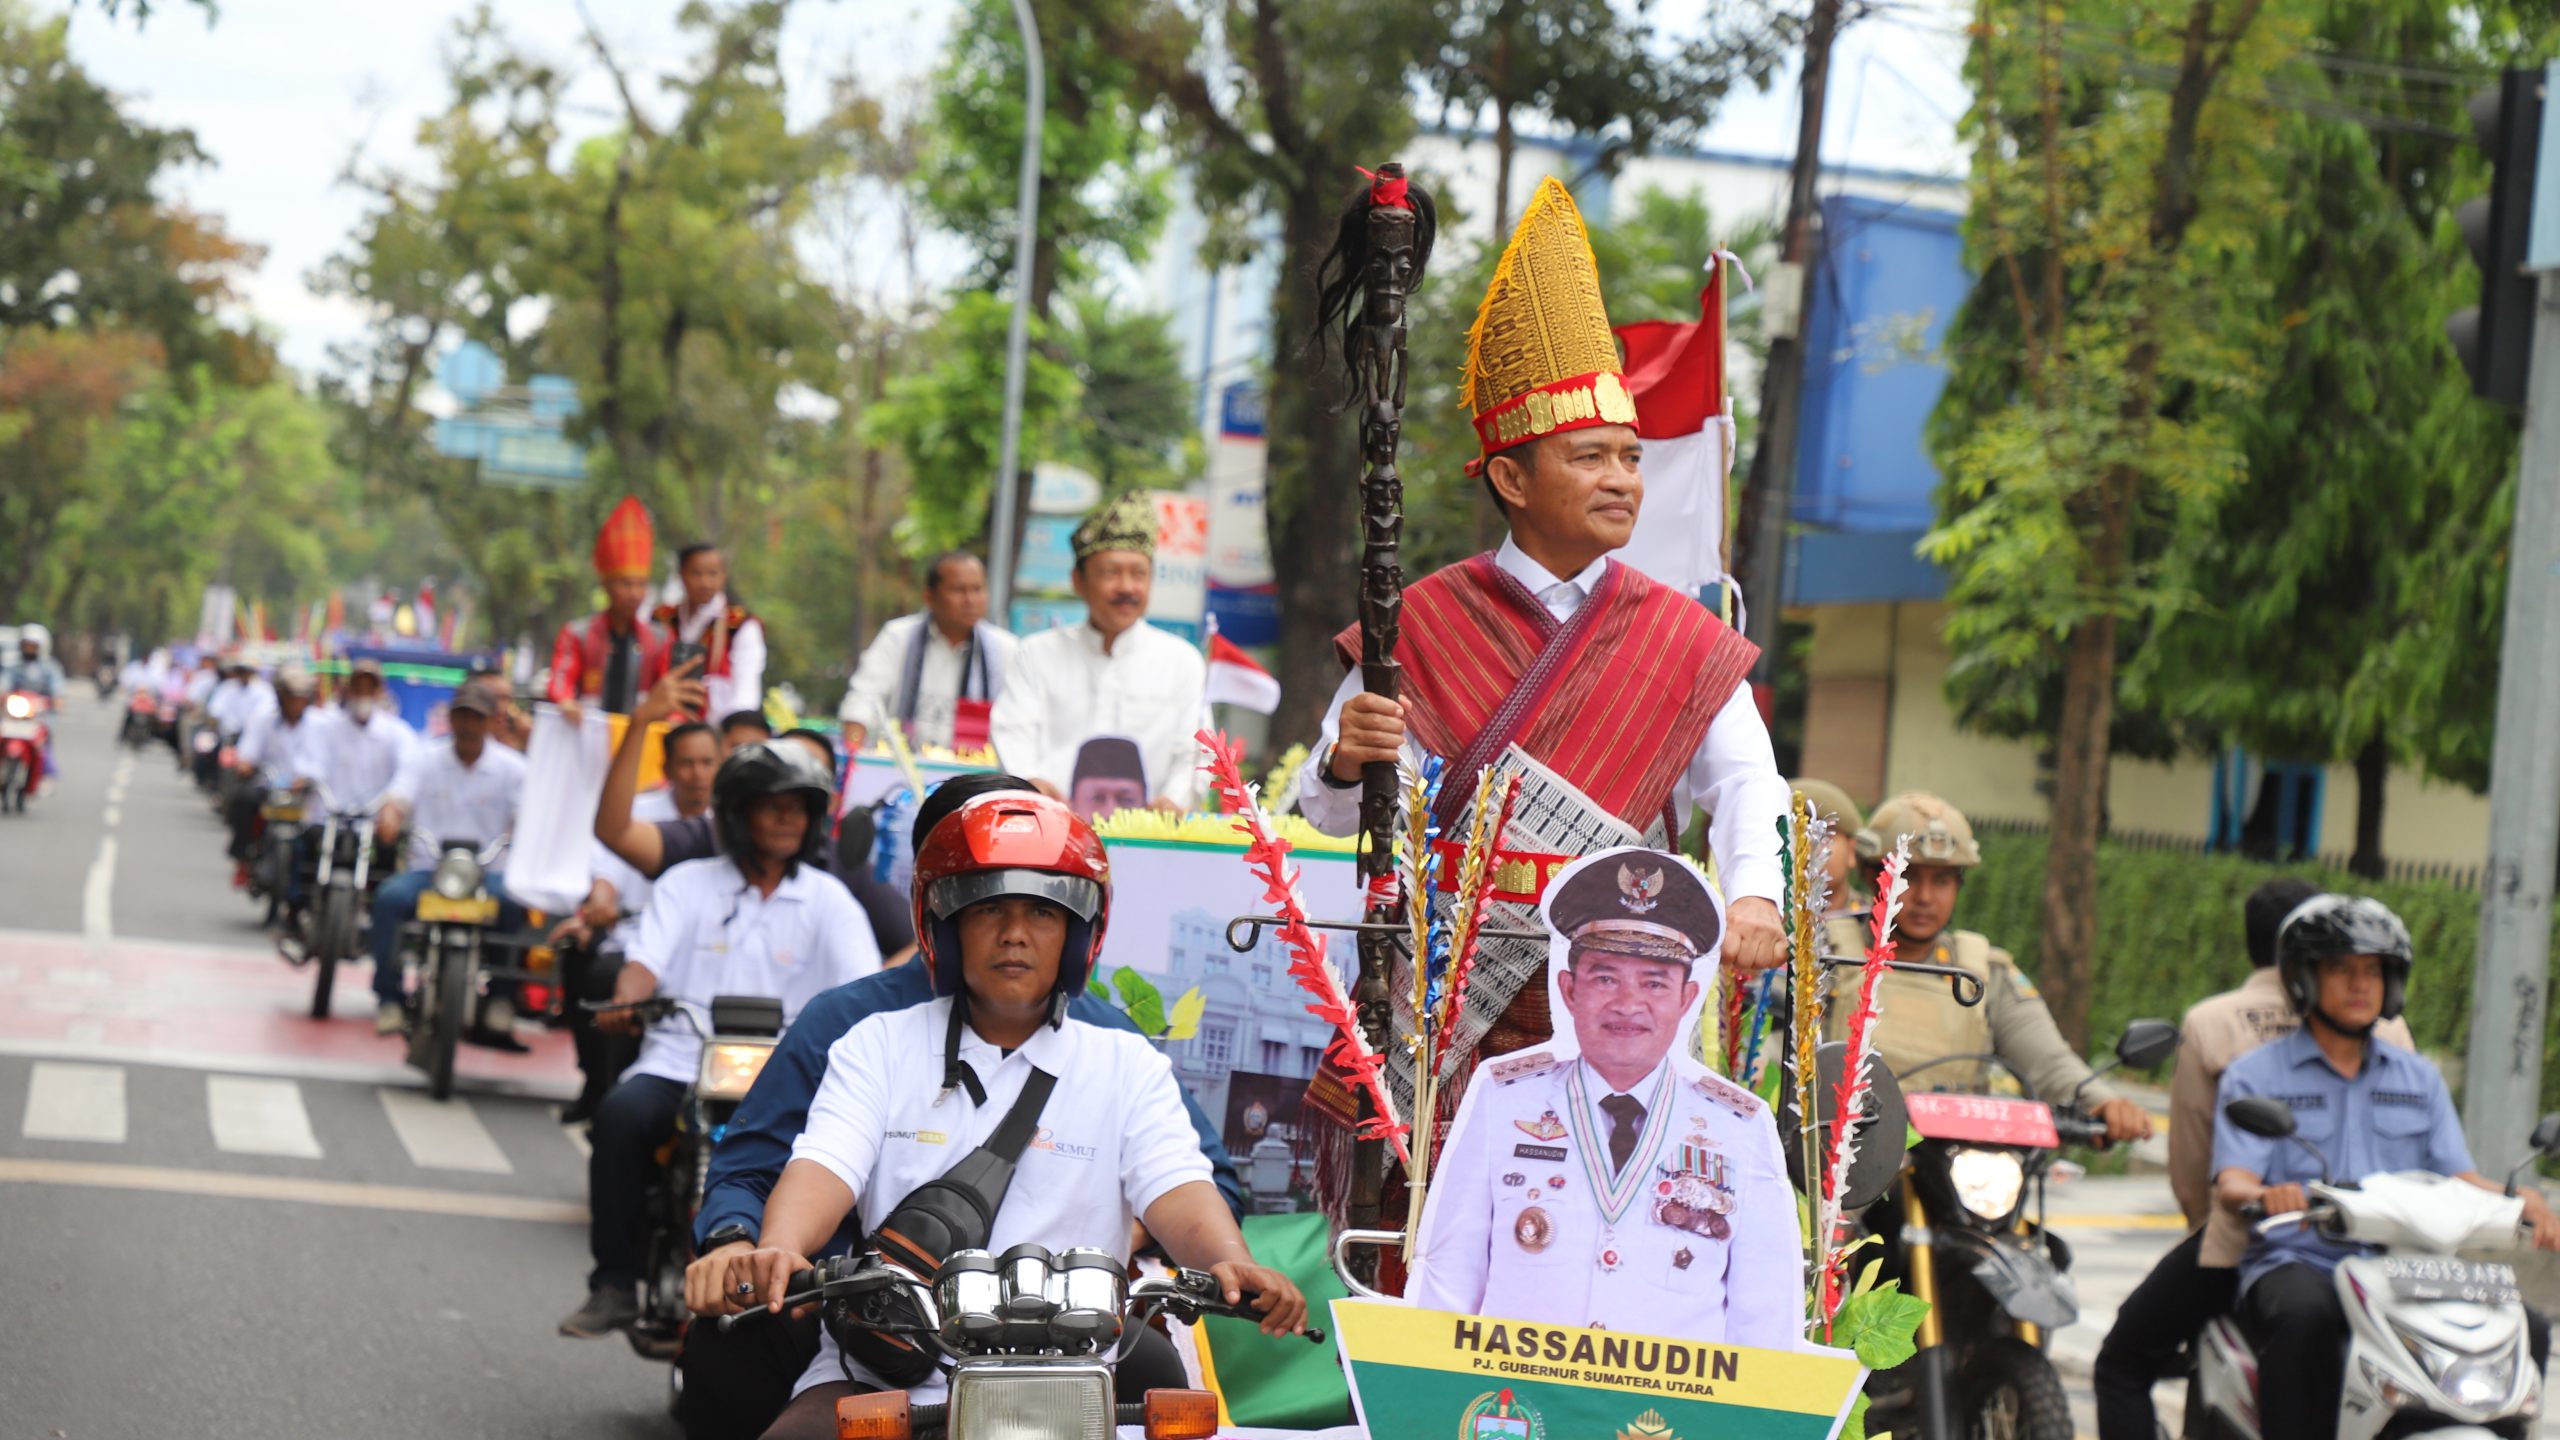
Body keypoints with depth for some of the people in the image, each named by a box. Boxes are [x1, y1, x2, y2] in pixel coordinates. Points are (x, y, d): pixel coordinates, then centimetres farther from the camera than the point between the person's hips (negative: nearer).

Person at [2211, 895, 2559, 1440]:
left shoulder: (2419, 1079, 20)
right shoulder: (2255, 1077, 7)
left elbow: (2457, 1177, 11)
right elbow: (2232, 1184, -6)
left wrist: (2516, 1196, -12)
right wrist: (2264, 1195, -31)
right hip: (2295, 1262, -4)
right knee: (2304, 1315, -39)